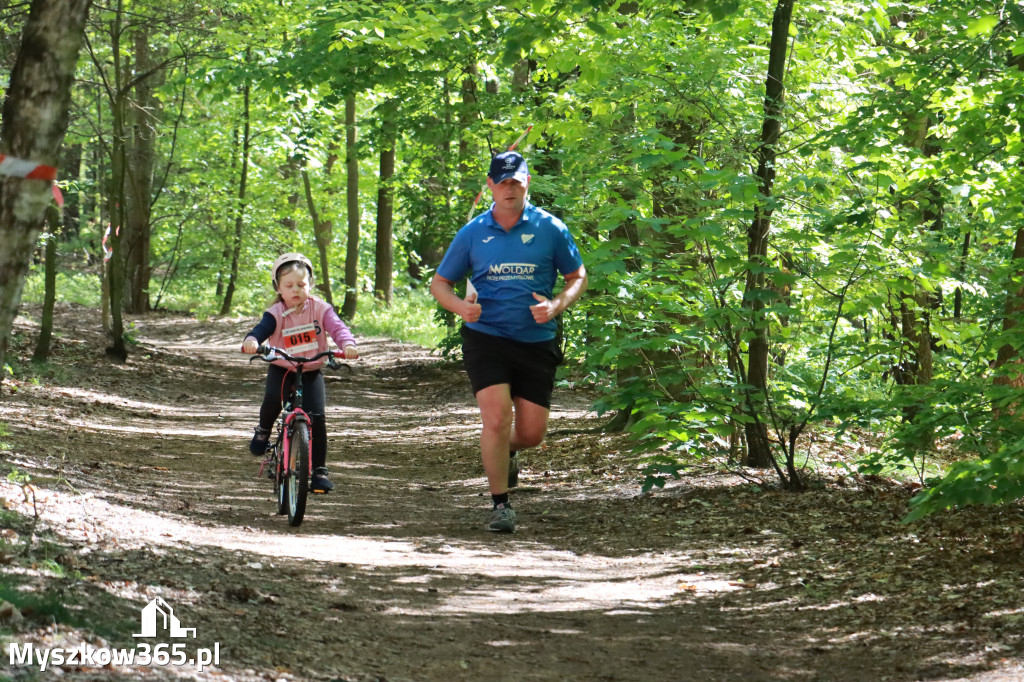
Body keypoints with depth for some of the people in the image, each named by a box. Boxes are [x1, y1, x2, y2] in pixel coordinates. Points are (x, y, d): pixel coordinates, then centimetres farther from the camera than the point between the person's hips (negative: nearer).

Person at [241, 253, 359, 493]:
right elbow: (260, 330, -25)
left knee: (317, 416, -13)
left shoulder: (320, 309, -8)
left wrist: (348, 344, -43)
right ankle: (263, 430, 4)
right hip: (281, 369, -1)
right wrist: (251, 342, -50)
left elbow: (337, 327, -20)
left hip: (311, 372, 1)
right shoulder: (276, 314, -10)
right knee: (273, 398, -31)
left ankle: (320, 469, 1)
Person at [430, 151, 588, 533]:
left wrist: (556, 305, -11)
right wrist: (460, 306, -13)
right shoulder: (472, 233, 2)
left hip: (536, 342, 1)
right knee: (496, 418, -16)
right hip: (485, 337, -1)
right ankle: (500, 505, -2)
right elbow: (439, 283, 9)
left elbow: (578, 277, 9)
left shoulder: (550, 228, 0)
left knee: (532, 433, 3)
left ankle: (506, 451, 40)